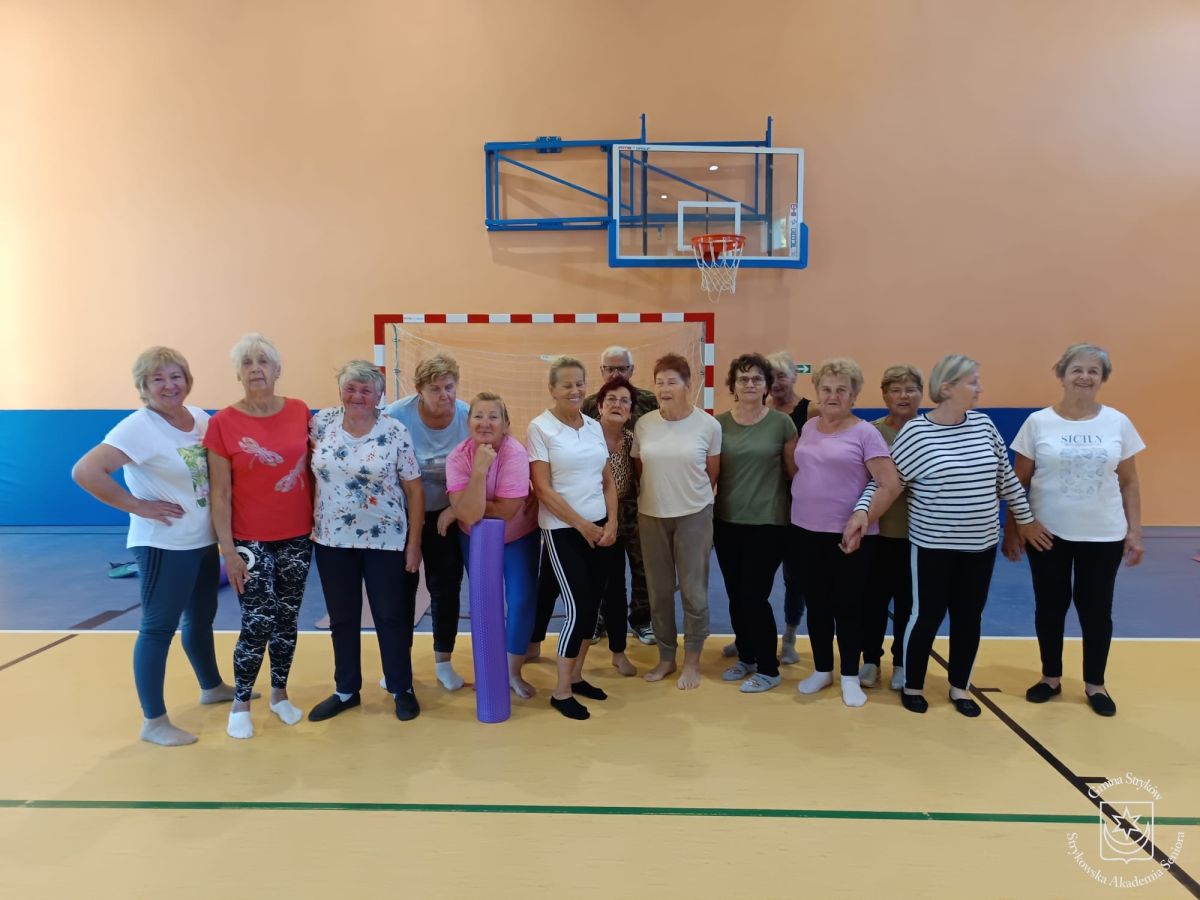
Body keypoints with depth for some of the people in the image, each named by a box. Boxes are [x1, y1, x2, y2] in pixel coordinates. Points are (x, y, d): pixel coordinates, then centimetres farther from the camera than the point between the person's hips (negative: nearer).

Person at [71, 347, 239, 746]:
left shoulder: (202, 418, 4)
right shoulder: (139, 426, -18)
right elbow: (85, 472, -26)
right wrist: (137, 506, -20)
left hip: (205, 540, 8)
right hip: (164, 545, -7)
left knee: (202, 617, 22)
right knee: (158, 628, 3)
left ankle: (212, 686, 42)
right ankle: (153, 721, 15)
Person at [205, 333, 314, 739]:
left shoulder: (300, 412, -1)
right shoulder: (223, 422, -9)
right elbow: (220, 494, -7)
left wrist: (319, 522, 7)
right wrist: (228, 550, -10)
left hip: (297, 536, 3)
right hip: (251, 540, -3)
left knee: (287, 620, 12)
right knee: (259, 623, -3)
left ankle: (280, 694, 31)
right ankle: (240, 704, 20)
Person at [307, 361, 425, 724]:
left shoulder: (395, 432, -9)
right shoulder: (322, 422, -1)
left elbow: (414, 489, -6)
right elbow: (308, 466, 11)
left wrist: (414, 542, -7)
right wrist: (308, 522, 6)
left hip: (385, 540, -3)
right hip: (332, 539, 3)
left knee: (391, 615, 7)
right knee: (342, 618, 14)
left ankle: (402, 689, 24)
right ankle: (346, 690, 31)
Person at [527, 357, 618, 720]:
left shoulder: (595, 426, 8)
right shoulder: (540, 428, -9)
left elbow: (608, 480, 11)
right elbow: (543, 489, -13)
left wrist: (611, 523, -2)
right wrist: (583, 525, -11)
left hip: (600, 528, 6)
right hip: (563, 531, -6)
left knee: (591, 605, 10)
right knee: (578, 608, -5)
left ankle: (576, 676, 27)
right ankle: (561, 691, 10)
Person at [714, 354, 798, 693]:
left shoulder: (781, 423, -5)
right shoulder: (719, 423, 1)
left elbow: (794, 471, 2)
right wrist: (706, 515, 6)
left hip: (768, 522, -3)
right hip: (726, 521, 4)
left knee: (754, 596, -3)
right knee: (735, 595, 11)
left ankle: (768, 669, 14)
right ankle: (746, 657, 31)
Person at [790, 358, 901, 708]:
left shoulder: (864, 433, -8)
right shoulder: (808, 428, 8)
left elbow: (890, 485, -12)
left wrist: (863, 522, -16)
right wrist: (796, 504, 7)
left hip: (849, 536, -4)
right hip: (806, 532, 5)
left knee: (848, 606, 6)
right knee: (817, 604, 13)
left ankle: (850, 677, 21)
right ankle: (822, 670, 28)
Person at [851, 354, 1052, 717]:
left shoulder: (983, 424, 3)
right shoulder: (915, 432, -12)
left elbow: (1005, 476, 11)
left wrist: (1026, 518, 16)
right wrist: (862, 510, -21)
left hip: (980, 543, 5)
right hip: (934, 545, -5)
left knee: (970, 617, 13)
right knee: (927, 615, 4)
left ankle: (960, 687, 30)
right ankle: (912, 685, 24)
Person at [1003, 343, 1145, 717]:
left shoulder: (1118, 423, 2)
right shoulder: (1038, 422, -4)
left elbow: (1129, 482, 6)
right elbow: (1018, 481, 0)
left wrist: (1134, 530, 2)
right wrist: (1011, 528, -2)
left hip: (1103, 535, 1)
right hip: (1048, 533, -1)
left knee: (1096, 609, 9)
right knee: (1050, 607, 10)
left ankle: (1095, 684, 27)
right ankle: (1051, 677, 27)